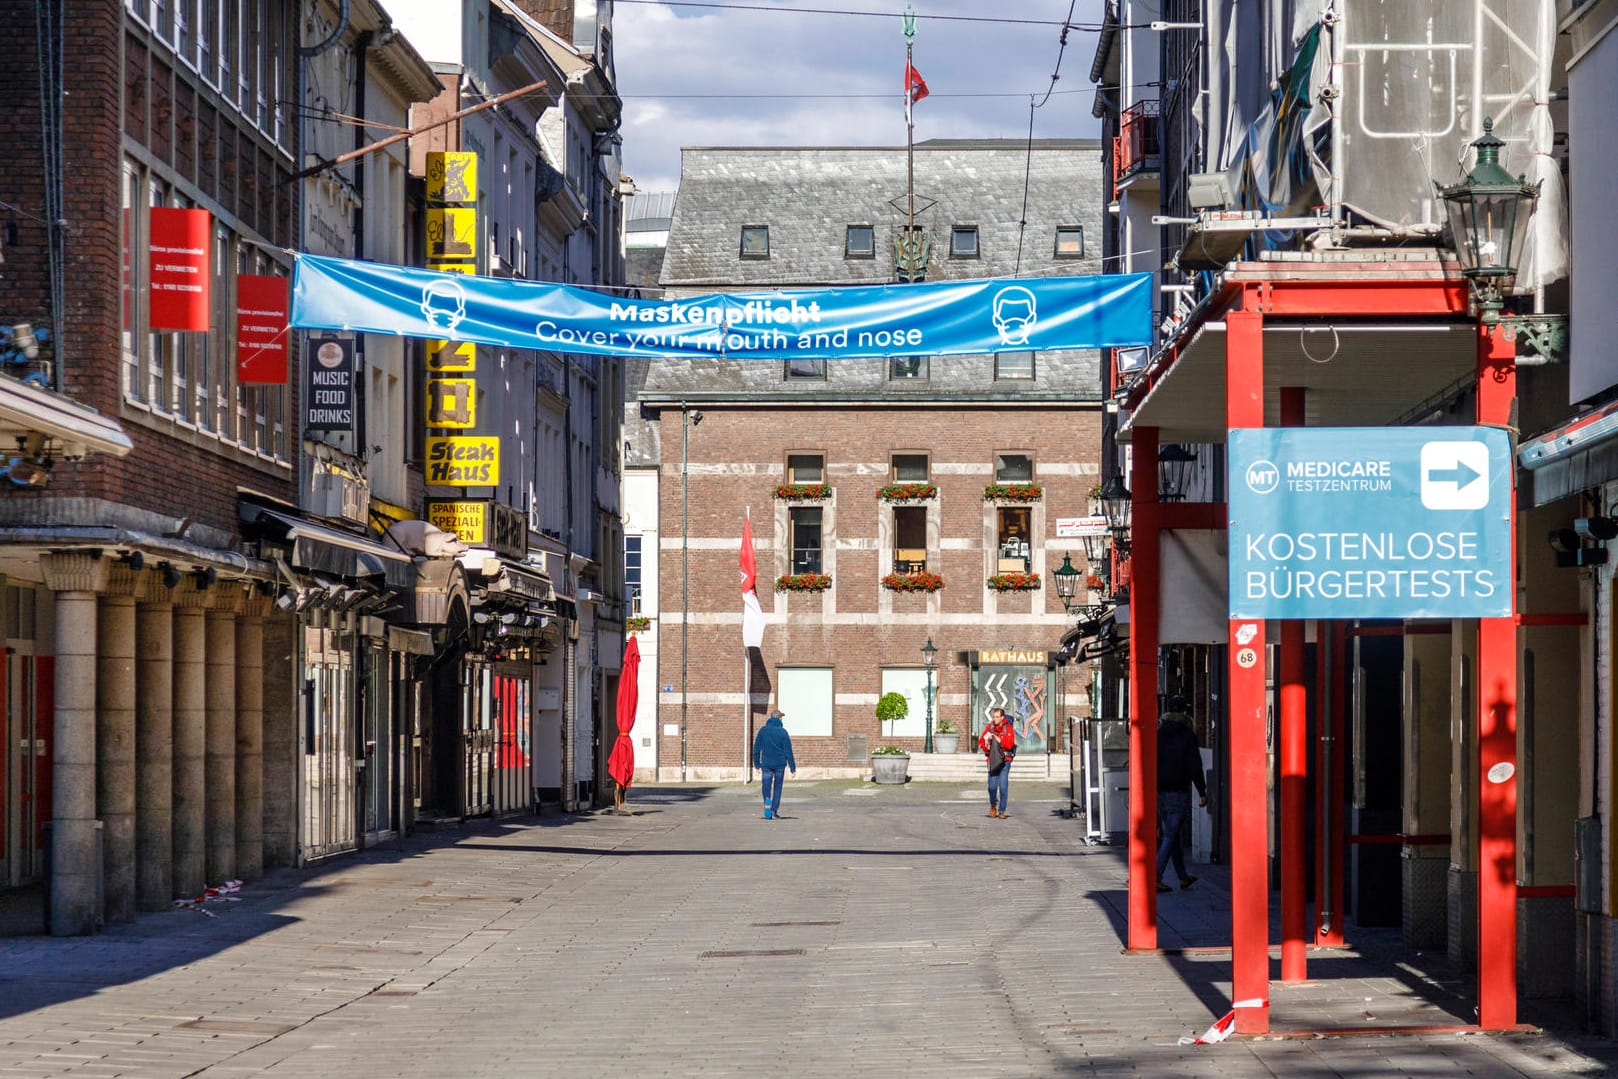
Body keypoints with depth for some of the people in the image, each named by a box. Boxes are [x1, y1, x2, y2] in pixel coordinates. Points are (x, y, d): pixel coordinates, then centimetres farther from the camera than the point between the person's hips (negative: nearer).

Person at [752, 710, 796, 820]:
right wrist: (793, 768, 0)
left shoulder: (763, 730, 2)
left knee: (766, 788, 2)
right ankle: (775, 810, 11)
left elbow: (756, 749, 4)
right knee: (777, 787, 13)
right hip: (780, 764, -1)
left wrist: (757, 765, 13)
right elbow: (788, 751, -4)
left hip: (766, 764, 1)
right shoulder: (783, 732, -4)